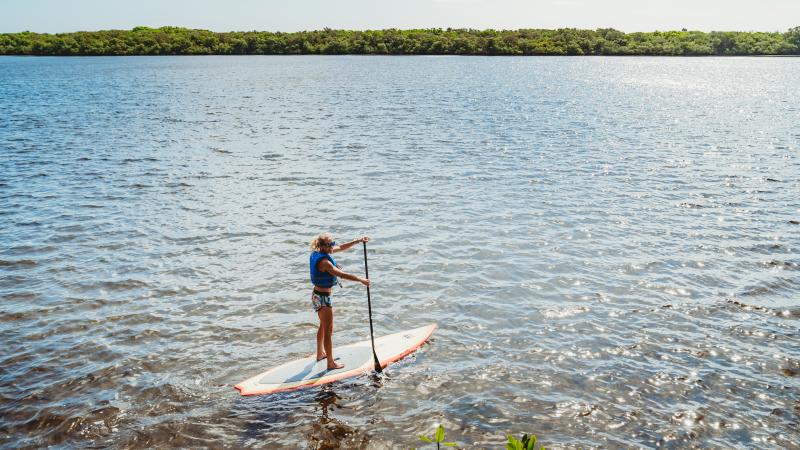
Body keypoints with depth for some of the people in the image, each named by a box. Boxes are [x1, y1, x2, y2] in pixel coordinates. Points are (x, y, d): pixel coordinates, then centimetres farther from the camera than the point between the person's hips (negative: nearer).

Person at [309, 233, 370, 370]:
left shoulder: (319, 253, 1)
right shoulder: (324, 261, -27)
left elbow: (341, 247, 11)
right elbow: (342, 274, -29)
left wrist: (359, 240, 8)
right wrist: (361, 280, -21)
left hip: (318, 295, 10)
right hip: (323, 298, -10)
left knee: (323, 325, 26)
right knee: (328, 330, -1)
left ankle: (320, 353, 42)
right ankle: (331, 363, 7)